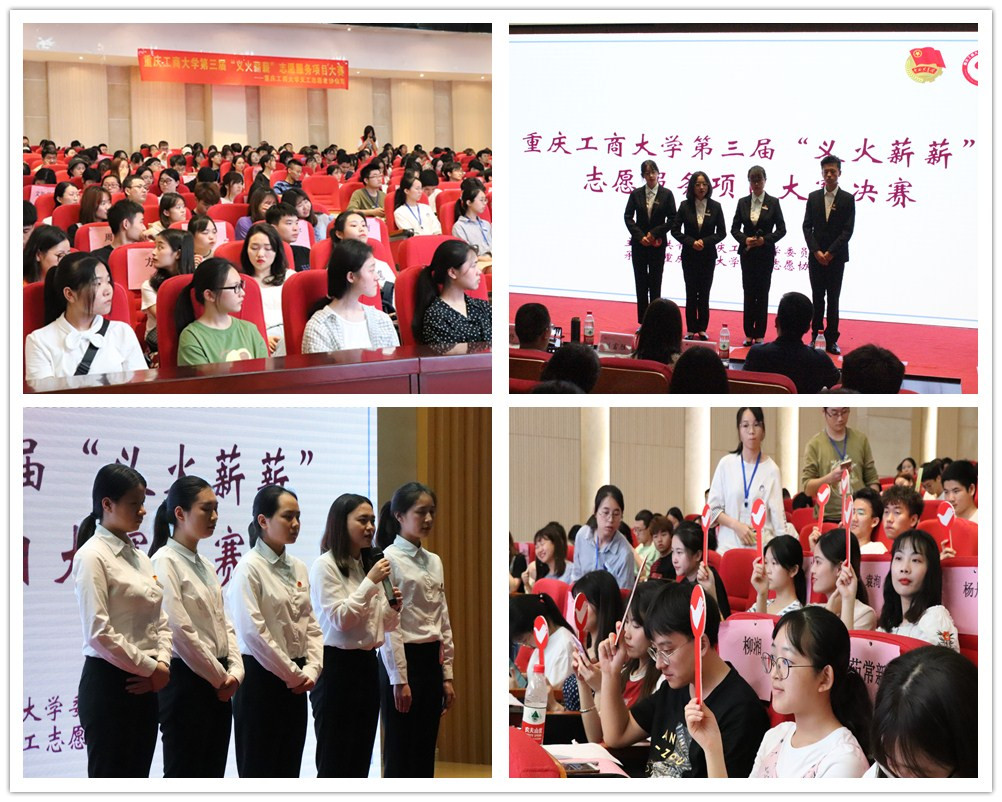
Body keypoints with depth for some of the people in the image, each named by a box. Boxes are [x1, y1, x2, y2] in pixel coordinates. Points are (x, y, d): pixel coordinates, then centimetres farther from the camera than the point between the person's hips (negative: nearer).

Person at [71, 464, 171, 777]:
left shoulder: (139, 558, 13)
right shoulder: (93, 556, -11)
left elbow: (160, 621, 13)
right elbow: (98, 632, -18)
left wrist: (162, 663, -5)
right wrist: (150, 667, -13)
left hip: (143, 685, 8)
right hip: (108, 683, -8)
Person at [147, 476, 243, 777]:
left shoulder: (206, 566, 14)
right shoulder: (165, 562, -11)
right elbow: (180, 631, -18)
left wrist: (234, 671, -2)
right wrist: (219, 677, -12)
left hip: (217, 686, 8)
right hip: (185, 682, -8)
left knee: (211, 777, 9)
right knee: (183, 777, -4)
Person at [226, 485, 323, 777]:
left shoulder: (298, 568, 10)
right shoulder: (250, 567, -11)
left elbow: (311, 625, 11)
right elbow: (252, 632, -18)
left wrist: (311, 670, -4)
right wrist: (292, 674, -13)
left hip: (294, 682, 7)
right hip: (261, 677, -7)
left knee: (287, 773, 10)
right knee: (258, 774, -1)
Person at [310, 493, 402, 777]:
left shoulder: (370, 565, 12)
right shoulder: (325, 565, -8)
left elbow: (383, 625, 18)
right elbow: (339, 619, -17)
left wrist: (393, 608, -3)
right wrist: (370, 582, -18)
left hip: (367, 665, 7)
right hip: (336, 666, -7)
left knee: (360, 760, 10)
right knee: (333, 763, -3)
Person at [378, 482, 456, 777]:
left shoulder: (433, 561, 12)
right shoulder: (389, 559, -10)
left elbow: (443, 622, 13)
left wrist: (447, 675, 10)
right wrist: (399, 680, -17)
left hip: (431, 661, 7)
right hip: (402, 659, -7)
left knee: (424, 753, 9)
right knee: (399, 756, -1)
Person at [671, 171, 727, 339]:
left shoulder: (715, 207, -1)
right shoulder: (685, 206, -2)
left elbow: (721, 232, 1)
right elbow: (675, 230, -1)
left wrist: (705, 242, -13)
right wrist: (691, 242, -13)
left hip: (708, 256, 0)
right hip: (689, 255, 0)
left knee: (704, 294, 3)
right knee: (691, 293, 2)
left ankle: (702, 329, 10)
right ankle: (691, 330, 7)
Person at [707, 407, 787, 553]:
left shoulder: (771, 469, 2)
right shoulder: (726, 464, 5)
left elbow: (778, 515, 0)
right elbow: (713, 508, 6)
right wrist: (736, 525, -9)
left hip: (762, 545, -1)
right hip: (730, 543, 1)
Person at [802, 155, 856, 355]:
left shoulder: (848, 199, -1)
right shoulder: (813, 197, 6)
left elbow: (847, 231, -6)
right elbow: (807, 226, 3)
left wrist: (830, 253, -13)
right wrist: (816, 251, -9)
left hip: (836, 257, -2)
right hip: (816, 256, 2)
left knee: (833, 299, 1)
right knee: (817, 298, 5)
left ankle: (831, 340, 3)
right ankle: (816, 336, 8)